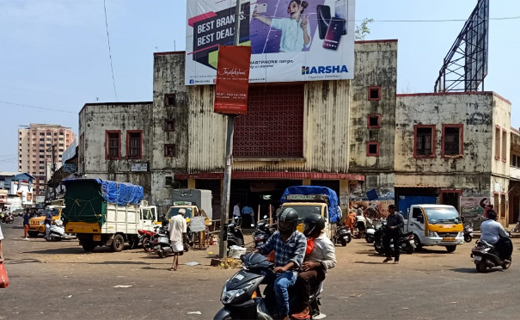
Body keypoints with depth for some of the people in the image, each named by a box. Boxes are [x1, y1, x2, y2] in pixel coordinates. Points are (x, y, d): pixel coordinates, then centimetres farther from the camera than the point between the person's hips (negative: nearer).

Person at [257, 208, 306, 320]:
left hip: (291, 272, -7)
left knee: (279, 284, -38)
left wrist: (285, 268, -41)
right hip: (276, 270, 7)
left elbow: (298, 258, -23)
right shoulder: (276, 235, 9)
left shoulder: (300, 238, -11)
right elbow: (265, 248, 13)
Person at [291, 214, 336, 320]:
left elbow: (332, 262, -14)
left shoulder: (326, 243, -8)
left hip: (317, 270, -8)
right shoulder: (307, 239, 17)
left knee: (302, 277, -38)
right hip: (304, 268, 8)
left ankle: (305, 309, -35)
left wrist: (314, 264, -25)